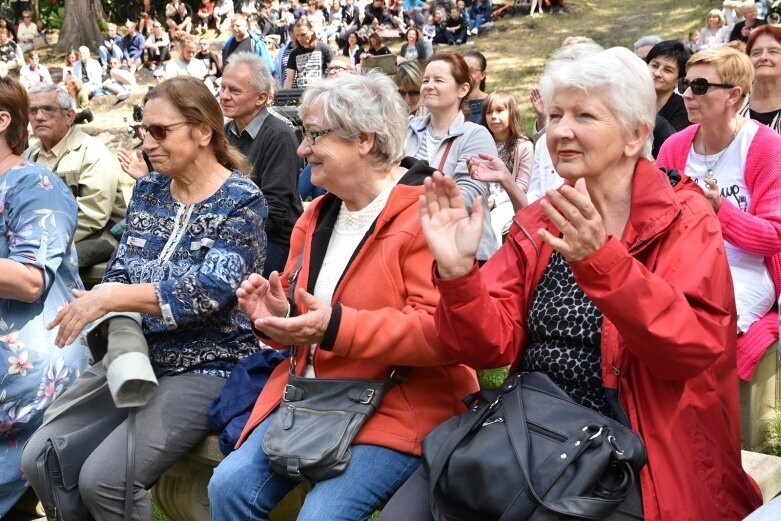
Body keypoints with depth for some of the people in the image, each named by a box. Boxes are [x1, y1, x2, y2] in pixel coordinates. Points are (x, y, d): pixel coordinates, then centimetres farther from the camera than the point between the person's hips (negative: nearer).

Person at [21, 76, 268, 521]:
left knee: (103, 478, -22)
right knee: (41, 458, -5)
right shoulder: (148, 190, 9)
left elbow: (210, 291, -22)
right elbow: (120, 273, 10)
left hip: (208, 368, -7)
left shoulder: (241, 200, -10)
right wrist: (94, 306, -14)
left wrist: (109, 298, -25)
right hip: (139, 359, 7)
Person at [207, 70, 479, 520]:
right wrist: (279, 314, -4)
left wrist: (336, 328, -28)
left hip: (399, 405, -7)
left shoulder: (424, 214, -15)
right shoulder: (318, 215, 13)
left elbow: (443, 331, -24)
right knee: (230, 485, -9)